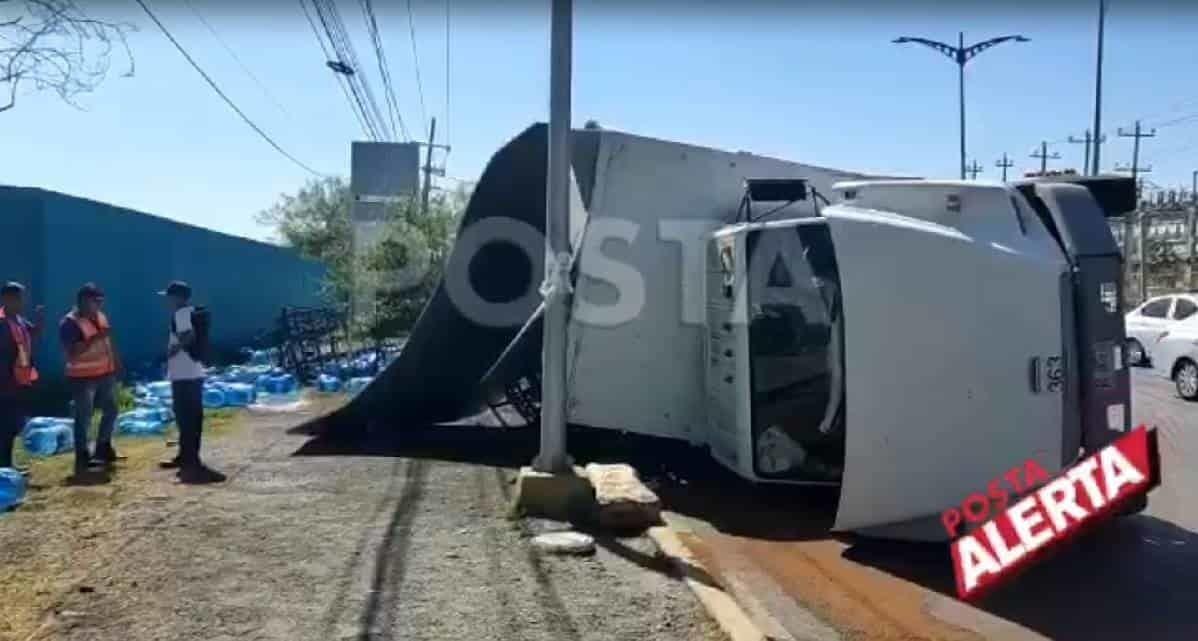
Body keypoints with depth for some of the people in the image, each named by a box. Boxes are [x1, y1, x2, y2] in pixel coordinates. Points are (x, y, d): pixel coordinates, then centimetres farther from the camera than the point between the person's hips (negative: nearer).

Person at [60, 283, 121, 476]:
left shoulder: (100, 317, 9)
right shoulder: (69, 323, -15)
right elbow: (72, 352, -25)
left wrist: (116, 361, 15)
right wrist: (95, 338, -30)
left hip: (106, 373, 8)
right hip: (83, 377, -8)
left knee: (111, 410, 16)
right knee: (83, 418, -4)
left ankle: (103, 448, 30)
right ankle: (82, 457, 2)